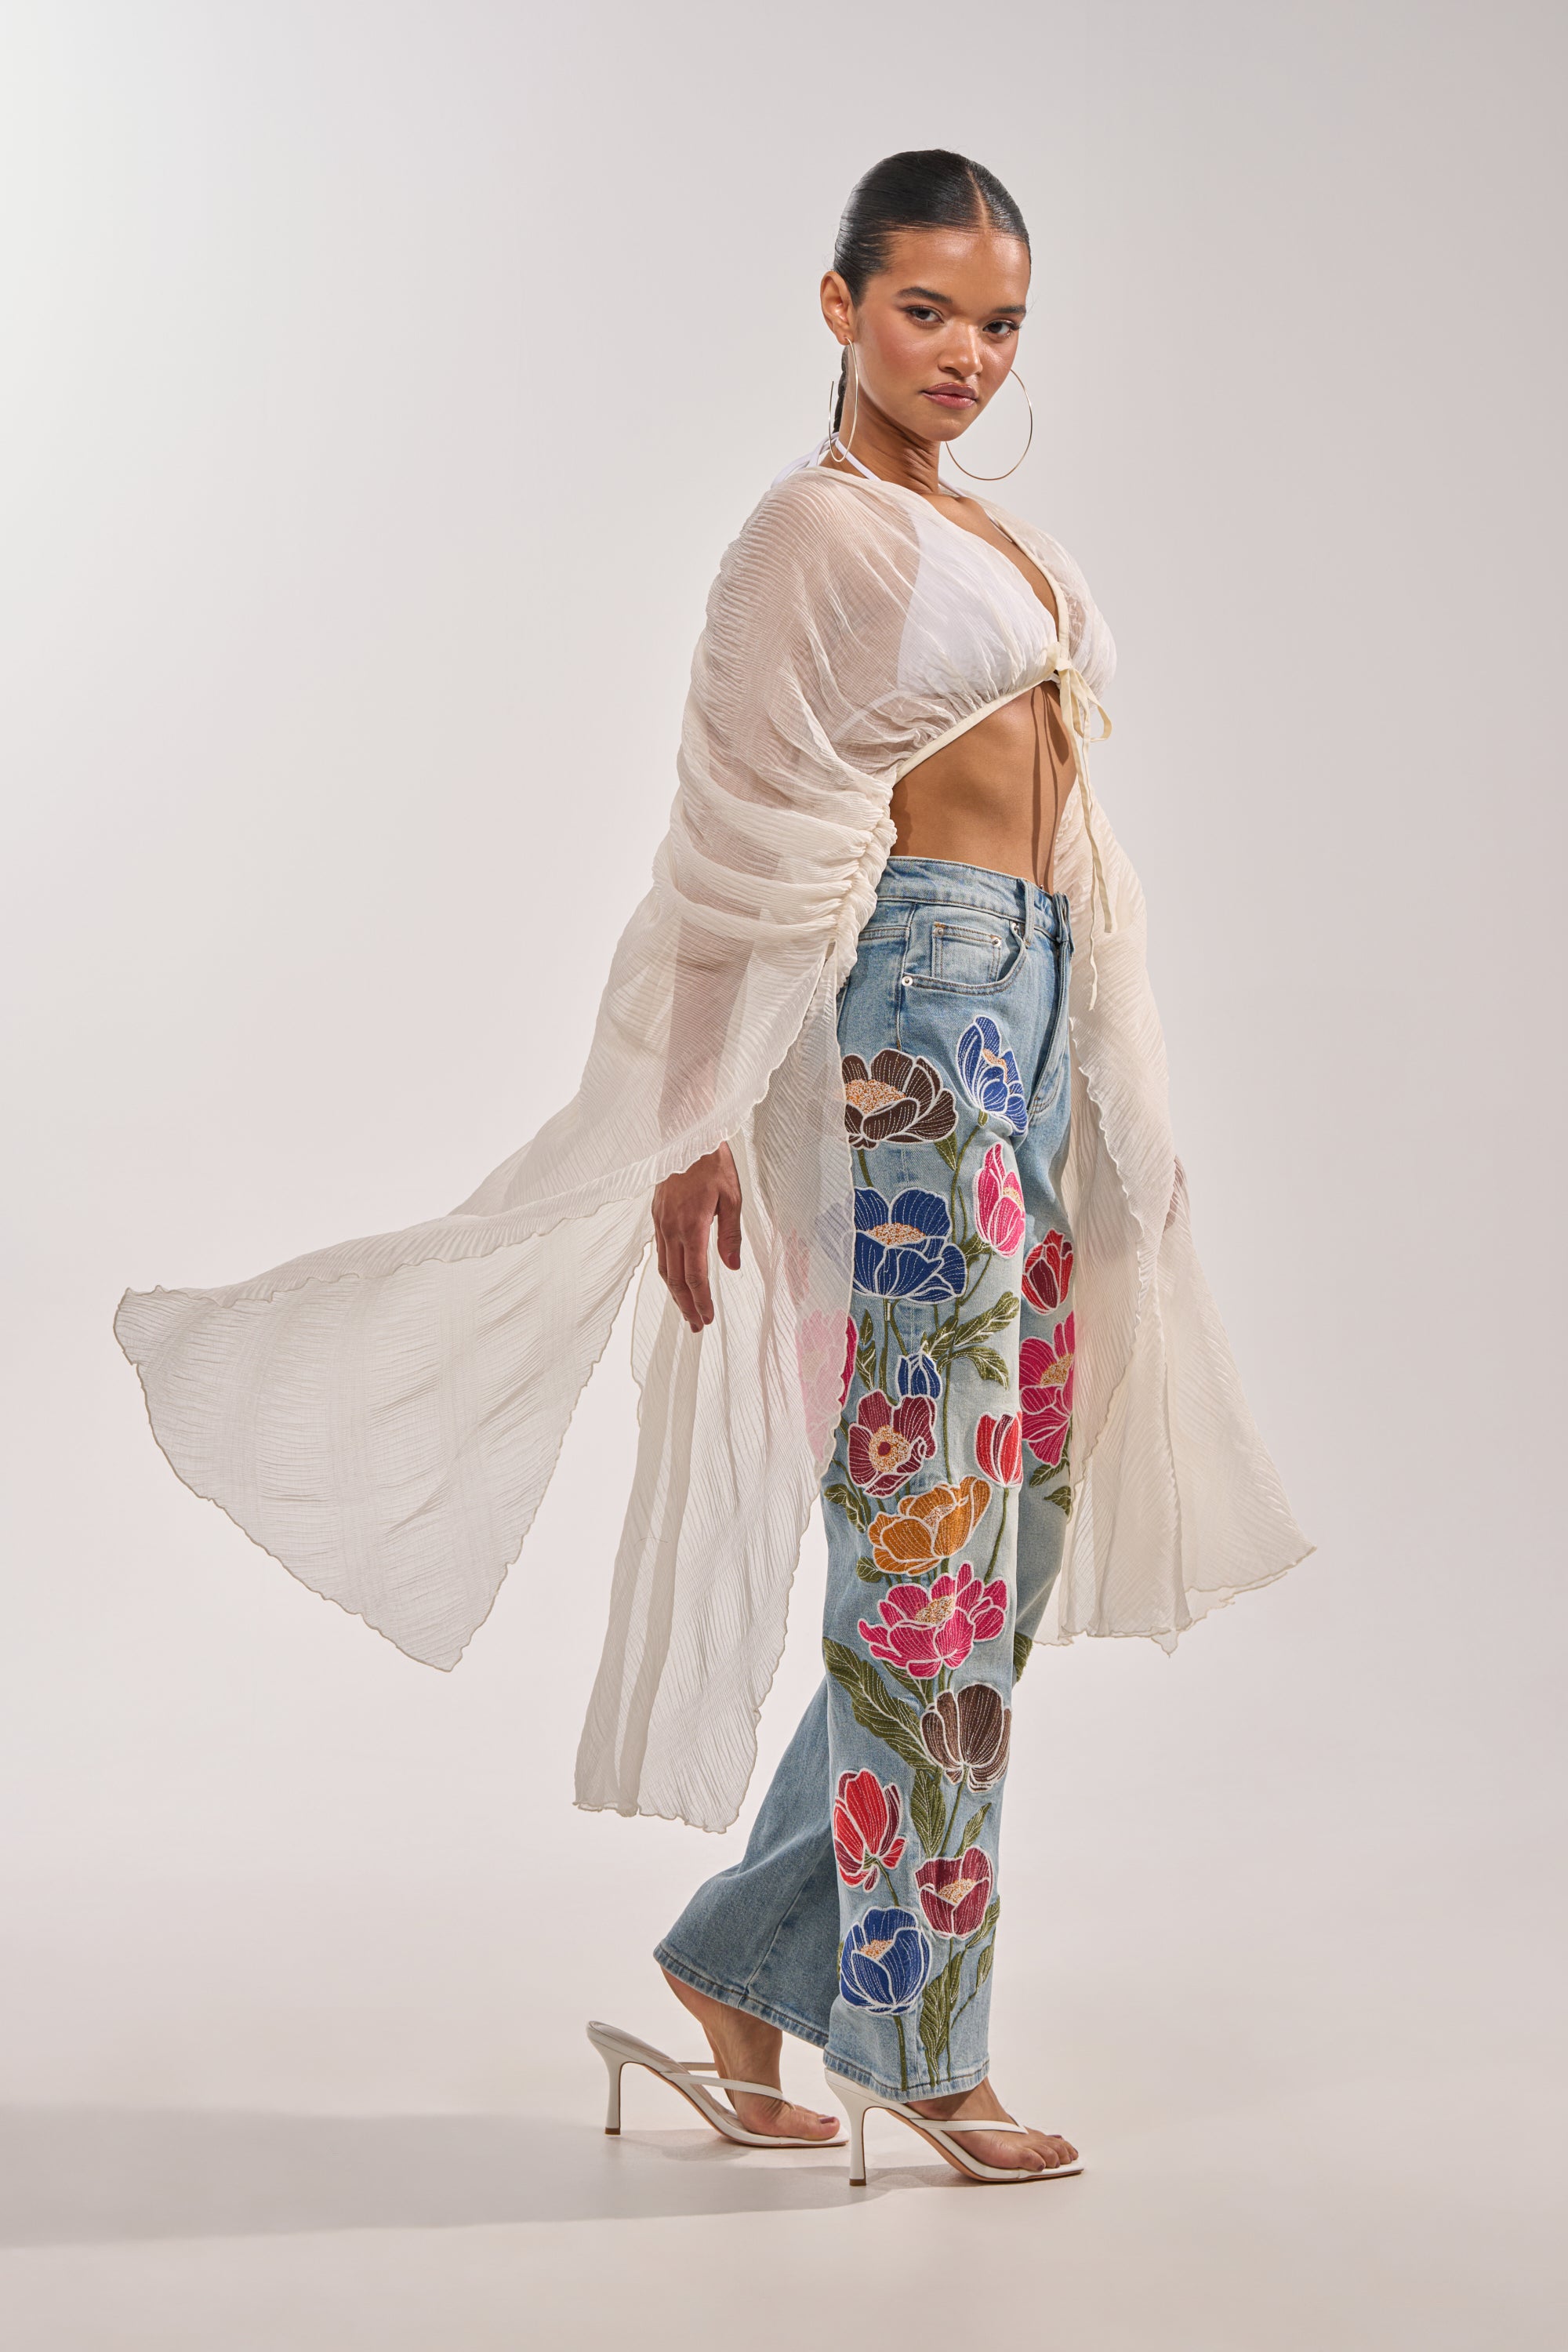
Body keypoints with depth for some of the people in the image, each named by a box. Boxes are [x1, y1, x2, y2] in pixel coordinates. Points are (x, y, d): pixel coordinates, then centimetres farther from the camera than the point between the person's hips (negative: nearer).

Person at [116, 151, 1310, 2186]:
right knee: (929, 1528, -5)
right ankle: (916, 2045, 6)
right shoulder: (815, 530, -5)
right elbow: (745, 848, -9)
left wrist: (1114, 1104, 22)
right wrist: (698, 1135, -13)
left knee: (1012, 1521, 9)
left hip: (1037, 1018, 9)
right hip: (910, 1015, -9)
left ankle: (742, 1971, 19)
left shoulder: (1001, 541, 21)